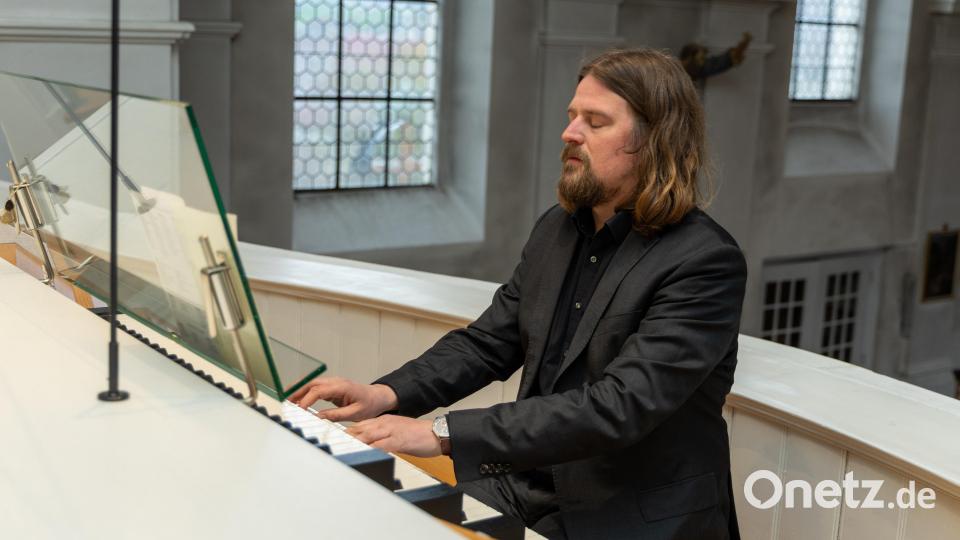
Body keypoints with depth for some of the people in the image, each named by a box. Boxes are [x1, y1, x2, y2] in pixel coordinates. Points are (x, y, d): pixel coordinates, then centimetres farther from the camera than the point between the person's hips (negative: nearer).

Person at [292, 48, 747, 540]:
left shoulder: (706, 263, -18)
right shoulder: (556, 228, 6)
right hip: (527, 488, 6)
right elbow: (487, 342, 9)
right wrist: (387, 394, -9)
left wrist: (444, 434, -29)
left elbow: (616, 407, -26)